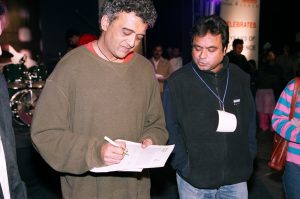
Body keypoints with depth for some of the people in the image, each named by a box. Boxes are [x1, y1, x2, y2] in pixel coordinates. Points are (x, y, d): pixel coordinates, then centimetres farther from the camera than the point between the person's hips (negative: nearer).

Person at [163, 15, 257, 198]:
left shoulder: (241, 78, 1)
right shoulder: (177, 82, -9)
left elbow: (250, 122, 9)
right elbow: (171, 129, -6)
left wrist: (248, 159, 5)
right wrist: (184, 166, -11)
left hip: (236, 178, 3)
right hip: (194, 180, -2)